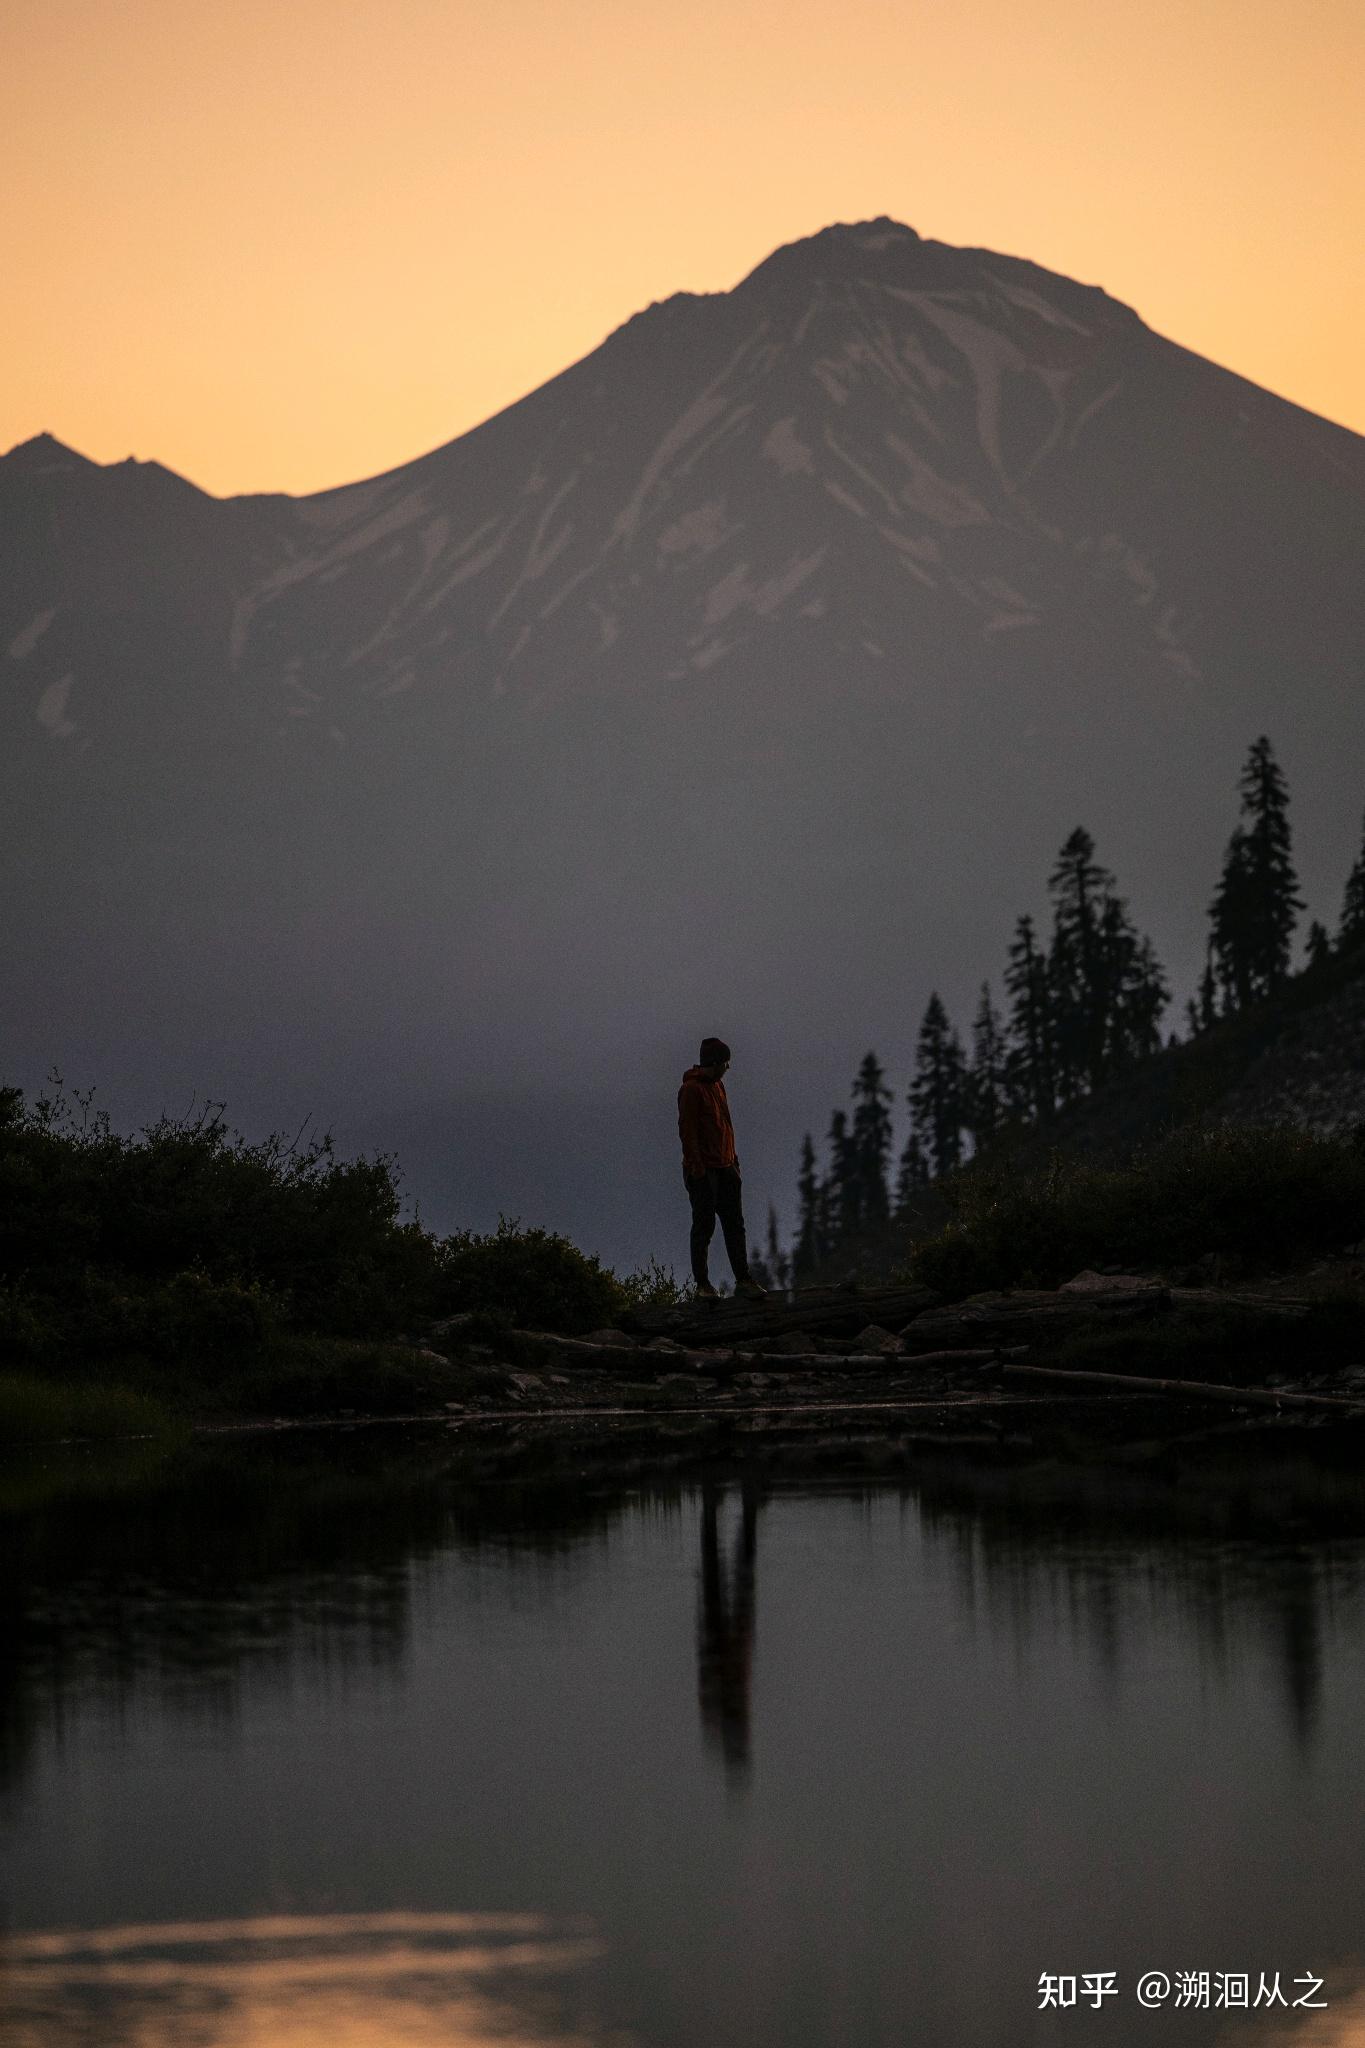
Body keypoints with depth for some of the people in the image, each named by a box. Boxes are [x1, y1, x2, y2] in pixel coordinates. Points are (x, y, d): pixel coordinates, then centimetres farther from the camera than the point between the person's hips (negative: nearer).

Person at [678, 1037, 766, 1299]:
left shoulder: (717, 1085, 17)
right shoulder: (692, 1089, -11)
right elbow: (687, 1130, -16)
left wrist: (733, 1158, 18)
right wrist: (696, 1165, -20)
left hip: (725, 1167, 8)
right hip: (703, 1170, -8)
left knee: (735, 1224, 6)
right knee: (704, 1227, -3)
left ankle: (743, 1279, 8)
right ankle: (702, 1283, 3)